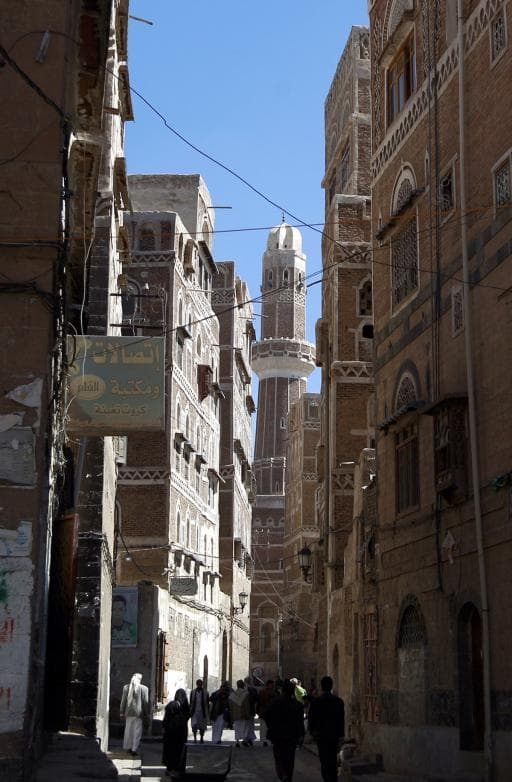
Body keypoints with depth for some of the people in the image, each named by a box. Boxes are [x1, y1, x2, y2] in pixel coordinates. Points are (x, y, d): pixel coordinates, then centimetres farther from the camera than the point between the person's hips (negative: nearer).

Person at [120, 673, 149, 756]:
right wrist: (147, 715, 2)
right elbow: (146, 703, -5)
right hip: (139, 713, -3)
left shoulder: (126, 687, 2)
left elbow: (123, 701, 6)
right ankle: (134, 749, 0)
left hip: (128, 713, 3)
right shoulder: (143, 688, -7)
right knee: (137, 732, 3)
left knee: (128, 731, 15)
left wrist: (122, 713, 12)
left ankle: (129, 748, 21)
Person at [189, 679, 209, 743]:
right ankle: (195, 738, 3)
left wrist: (206, 713, 0)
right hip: (195, 711, 1)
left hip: (202, 712, 0)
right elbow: (191, 702, 9)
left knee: (202, 726, 5)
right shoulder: (193, 692, 5)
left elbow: (207, 703, 3)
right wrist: (191, 711, 4)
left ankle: (201, 738, 16)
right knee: (194, 725, -9)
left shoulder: (205, 693, 1)